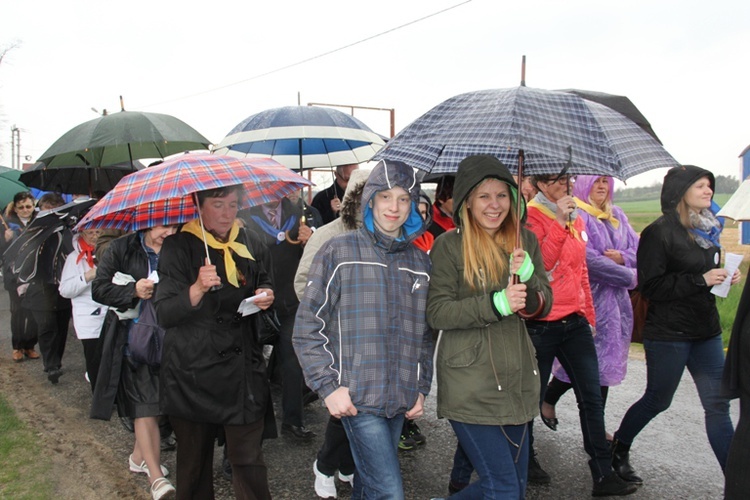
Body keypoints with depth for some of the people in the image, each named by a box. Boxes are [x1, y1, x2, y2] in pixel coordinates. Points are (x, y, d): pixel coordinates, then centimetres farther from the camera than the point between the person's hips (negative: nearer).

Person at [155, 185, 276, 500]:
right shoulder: (179, 247, -5)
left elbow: (264, 285, 22)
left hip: (242, 367, 2)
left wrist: (267, 296, -1)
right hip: (193, 370, -2)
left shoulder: (251, 244, 6)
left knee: (248, 458, -3)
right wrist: (198, 289, -30)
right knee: (194, 458, 11)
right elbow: (165, 315, -13)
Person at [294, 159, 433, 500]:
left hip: (400, 400, 5)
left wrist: (421, 388, 11)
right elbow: (308, 327, -5)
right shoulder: (340, 252, -4)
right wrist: (328, 386, -11)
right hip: (356, 398, -5)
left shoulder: (419, 261, 10)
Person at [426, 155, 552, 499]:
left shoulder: (525, 241, 7)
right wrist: (495, 303, -23)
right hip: (470, 387, -6)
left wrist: (528, 275, -15)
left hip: (517, 380, 6)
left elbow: (544, 306, 5)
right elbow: (437, 314, -13)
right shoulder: (449, 245, -8)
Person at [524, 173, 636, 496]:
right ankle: (526, 459, 30)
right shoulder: (531, 217, -10)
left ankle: (603, 475, 12)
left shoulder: (576, 220, 13)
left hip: (575, 323, 7)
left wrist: (589, 316, 21)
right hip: (540, 326, -6)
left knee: (592, 398, 4)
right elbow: (539, 266, -23)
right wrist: (559, 224, -25)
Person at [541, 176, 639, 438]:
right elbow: (588, 259, -18)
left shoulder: (617, 215, 16)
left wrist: (622, 257, -10)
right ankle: (548, 400, 24)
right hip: (589, 299, -7)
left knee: (605, 363, 9)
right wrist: (629, 277, -11)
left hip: (617, 299, 7)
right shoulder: (576, 214, -9)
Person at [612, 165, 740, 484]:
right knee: (658, 400, 9)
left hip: (706, 331, 7)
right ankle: (618, 449, 33)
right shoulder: (660, 232, -14)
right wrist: (700, 280, -22)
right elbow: (651, 286, -18)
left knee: (718, 405, 6)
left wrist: (724, 276, 3)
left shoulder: (706, 227, 10)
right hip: (668, 334, -6)